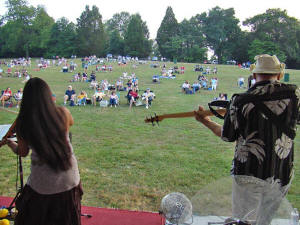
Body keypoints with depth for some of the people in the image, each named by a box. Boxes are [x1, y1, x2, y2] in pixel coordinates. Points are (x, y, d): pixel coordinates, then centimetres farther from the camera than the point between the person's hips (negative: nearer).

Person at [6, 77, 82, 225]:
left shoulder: (22, 123, -14)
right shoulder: (62, 113, -14)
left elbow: (22, 152, 2)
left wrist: (9, 143, 22)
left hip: (42, 185, -1)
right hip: (69, 181, 1)